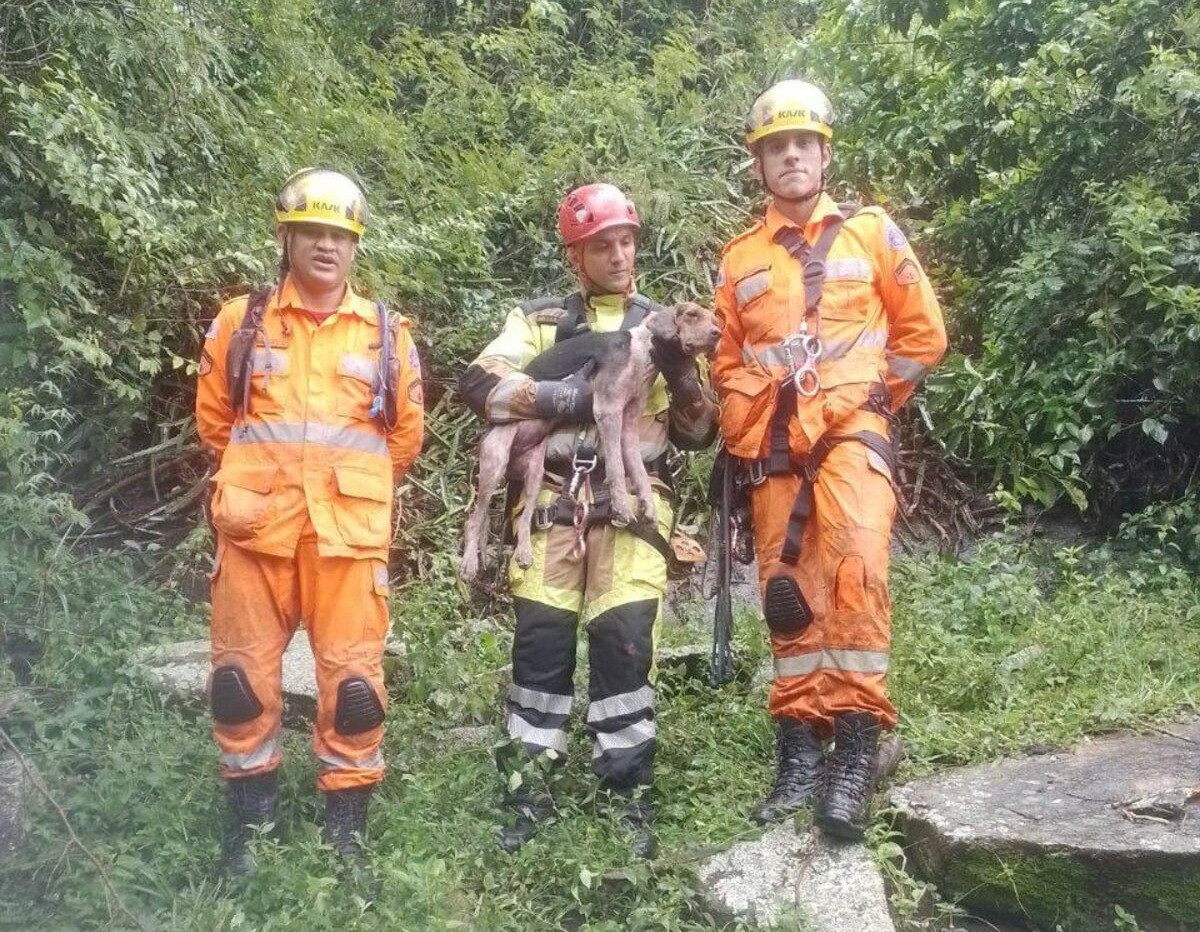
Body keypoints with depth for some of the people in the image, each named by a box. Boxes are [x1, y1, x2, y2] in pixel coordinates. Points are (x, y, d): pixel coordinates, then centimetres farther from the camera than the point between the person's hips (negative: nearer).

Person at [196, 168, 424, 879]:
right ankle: (251, 821, 23)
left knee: (353, 678, -2)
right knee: (244, 675, 6)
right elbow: (215, 419, 16)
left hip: (350, 532, 0)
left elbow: (405, 435, 15)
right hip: (256, 526, 1)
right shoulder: (240, 322, 7)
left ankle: (346, 827, 13)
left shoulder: (387, 334, 8)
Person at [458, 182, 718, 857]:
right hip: (552, 495, 1)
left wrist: (681, 373, -7)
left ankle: (631, 795, 2)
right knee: (541, 637, -2)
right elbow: (479, 383, -3)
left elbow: (700, 434, 11)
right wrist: (563, 398, -12)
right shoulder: (541, 321, 14)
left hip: (632, 498, 0)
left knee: (624, 640, -10)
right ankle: (530, 789, 11)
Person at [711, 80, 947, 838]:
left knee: (855, 568, -24)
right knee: (788, 596, 3)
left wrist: (869, 401, 4)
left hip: (851, 431, -3)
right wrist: (743, 442, 8)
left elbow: (923, 332, 9)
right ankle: (801, 752, 11)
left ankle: (856, 747, -19)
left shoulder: (871, 231, 8)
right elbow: (728, 364, 20)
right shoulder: (739, 259, 15)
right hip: (773, 447, 4)